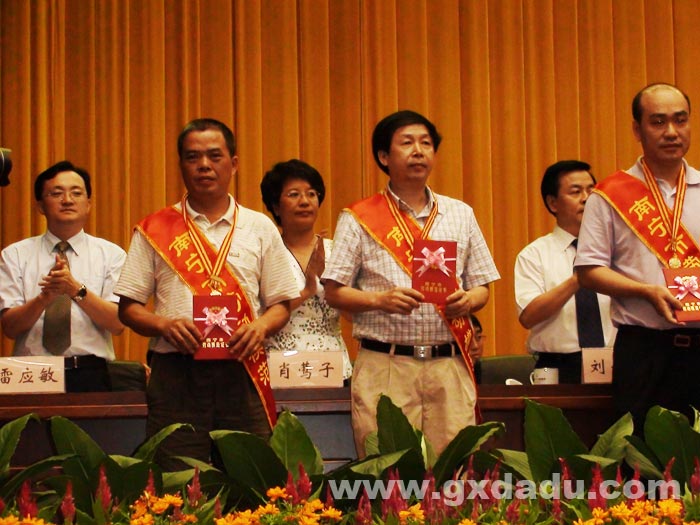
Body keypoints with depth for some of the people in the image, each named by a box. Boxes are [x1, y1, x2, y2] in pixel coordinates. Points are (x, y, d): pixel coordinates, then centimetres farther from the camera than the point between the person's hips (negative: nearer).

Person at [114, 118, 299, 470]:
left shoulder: (260, 229, 13)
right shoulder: (154, 230, 10)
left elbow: (281, 304, 14)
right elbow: (128, 307, 8)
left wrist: (261, 327, -7)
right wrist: (164, 325, -11)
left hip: (241, 373, 1)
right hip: (176, 372, -1)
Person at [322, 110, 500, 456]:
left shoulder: (461, 215, 16)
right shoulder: (359, 219, 6)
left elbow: (482, 287, 17)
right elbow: (334, 293, 3)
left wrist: (468, 300, -6)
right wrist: (381, 300, -14)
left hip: (448, 365, 3)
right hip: (385, 366, -2)